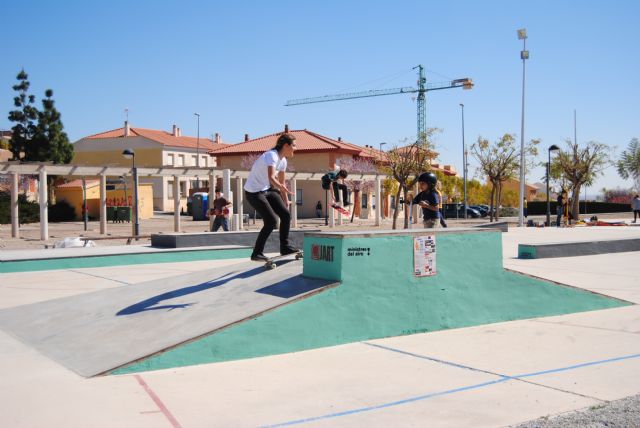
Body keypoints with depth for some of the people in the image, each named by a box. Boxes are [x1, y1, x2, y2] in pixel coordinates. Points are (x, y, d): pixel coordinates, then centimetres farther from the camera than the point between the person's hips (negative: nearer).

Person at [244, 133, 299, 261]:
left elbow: (281, 182, 15)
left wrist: (286, 202, 14)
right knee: (271, 221, -15)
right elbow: (271, 178, -38)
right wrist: (283, 189, -51)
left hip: (267, 189, 9)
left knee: (286, 214, 1)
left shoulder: (283, 160, 6)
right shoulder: (271, 156, -22)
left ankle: (285, 247, 14)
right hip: (254, 192, -9)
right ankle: (256, 253, -4)